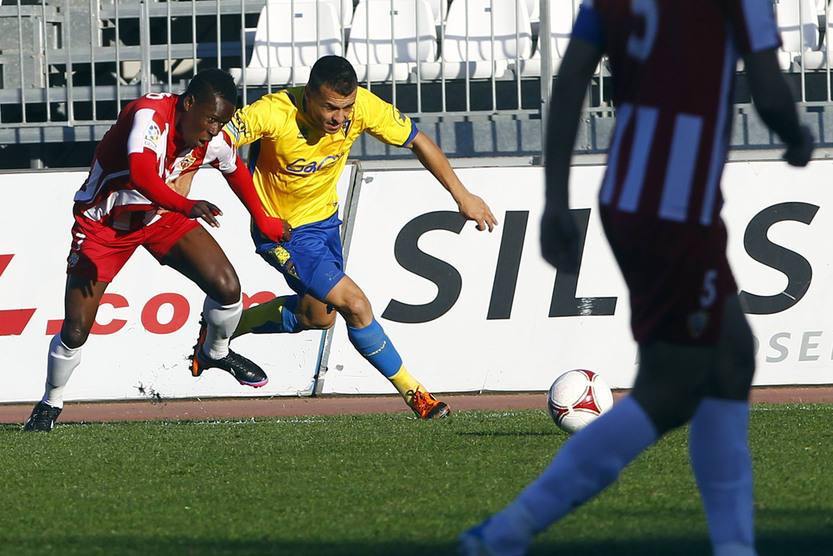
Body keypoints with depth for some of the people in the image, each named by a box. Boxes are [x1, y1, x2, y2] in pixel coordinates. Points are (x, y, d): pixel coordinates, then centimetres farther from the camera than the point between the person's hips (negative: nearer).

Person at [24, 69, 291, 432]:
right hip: (104, 221, -5)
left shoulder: (214, 139, -12)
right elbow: (141, 175, -48)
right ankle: (50, 403, 19)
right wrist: (186, 207, -63)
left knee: (226, 287, -11)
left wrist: (264, 221, 22)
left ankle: (215, 352, 21)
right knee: (75, 331, -8)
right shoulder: (150, 115, -32)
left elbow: (236, 170, 13)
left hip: (162, 216, 5)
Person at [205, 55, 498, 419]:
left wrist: (462, 196, -7)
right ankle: (413, 394, 3)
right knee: (356, 307, -14)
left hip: (323, 218, 7)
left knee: (319, 317, 22)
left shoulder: (363, 106, -20)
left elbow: (417, 142, -8)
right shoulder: (275, 113, -33)